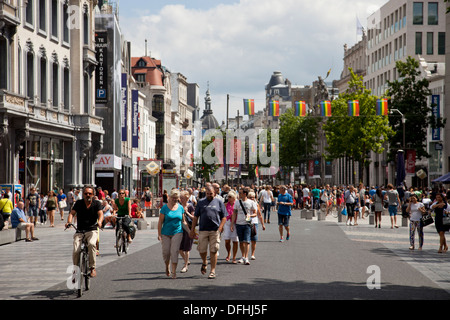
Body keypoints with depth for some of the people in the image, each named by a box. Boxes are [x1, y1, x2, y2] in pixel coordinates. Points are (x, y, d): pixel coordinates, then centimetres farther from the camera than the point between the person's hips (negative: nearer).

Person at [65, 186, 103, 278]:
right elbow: (72, 213, -3)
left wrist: (99, 222, -34)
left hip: (92, 230, -2)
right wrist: (69, 222, -25)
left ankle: (93, 268, -23)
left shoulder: (97, 204, 4)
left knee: (92, 244, -33)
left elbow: (100, 214, -11)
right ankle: (75, 270, 4)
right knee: (76, 250, -18)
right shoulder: (79, 203, 7)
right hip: (79, 231, 2)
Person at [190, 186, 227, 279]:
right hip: (203, 230, 1)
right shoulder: (201, 202, 10)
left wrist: (220, 228, -7)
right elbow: (196, 217, 11)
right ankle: (204, 263, 31)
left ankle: (212, 271, 4)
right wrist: (192, 230, 6)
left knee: (213, 251, -2)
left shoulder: (219, 203, 8)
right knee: (202, 250, 0)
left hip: (215, 231, -1)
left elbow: (224, 217, 6)